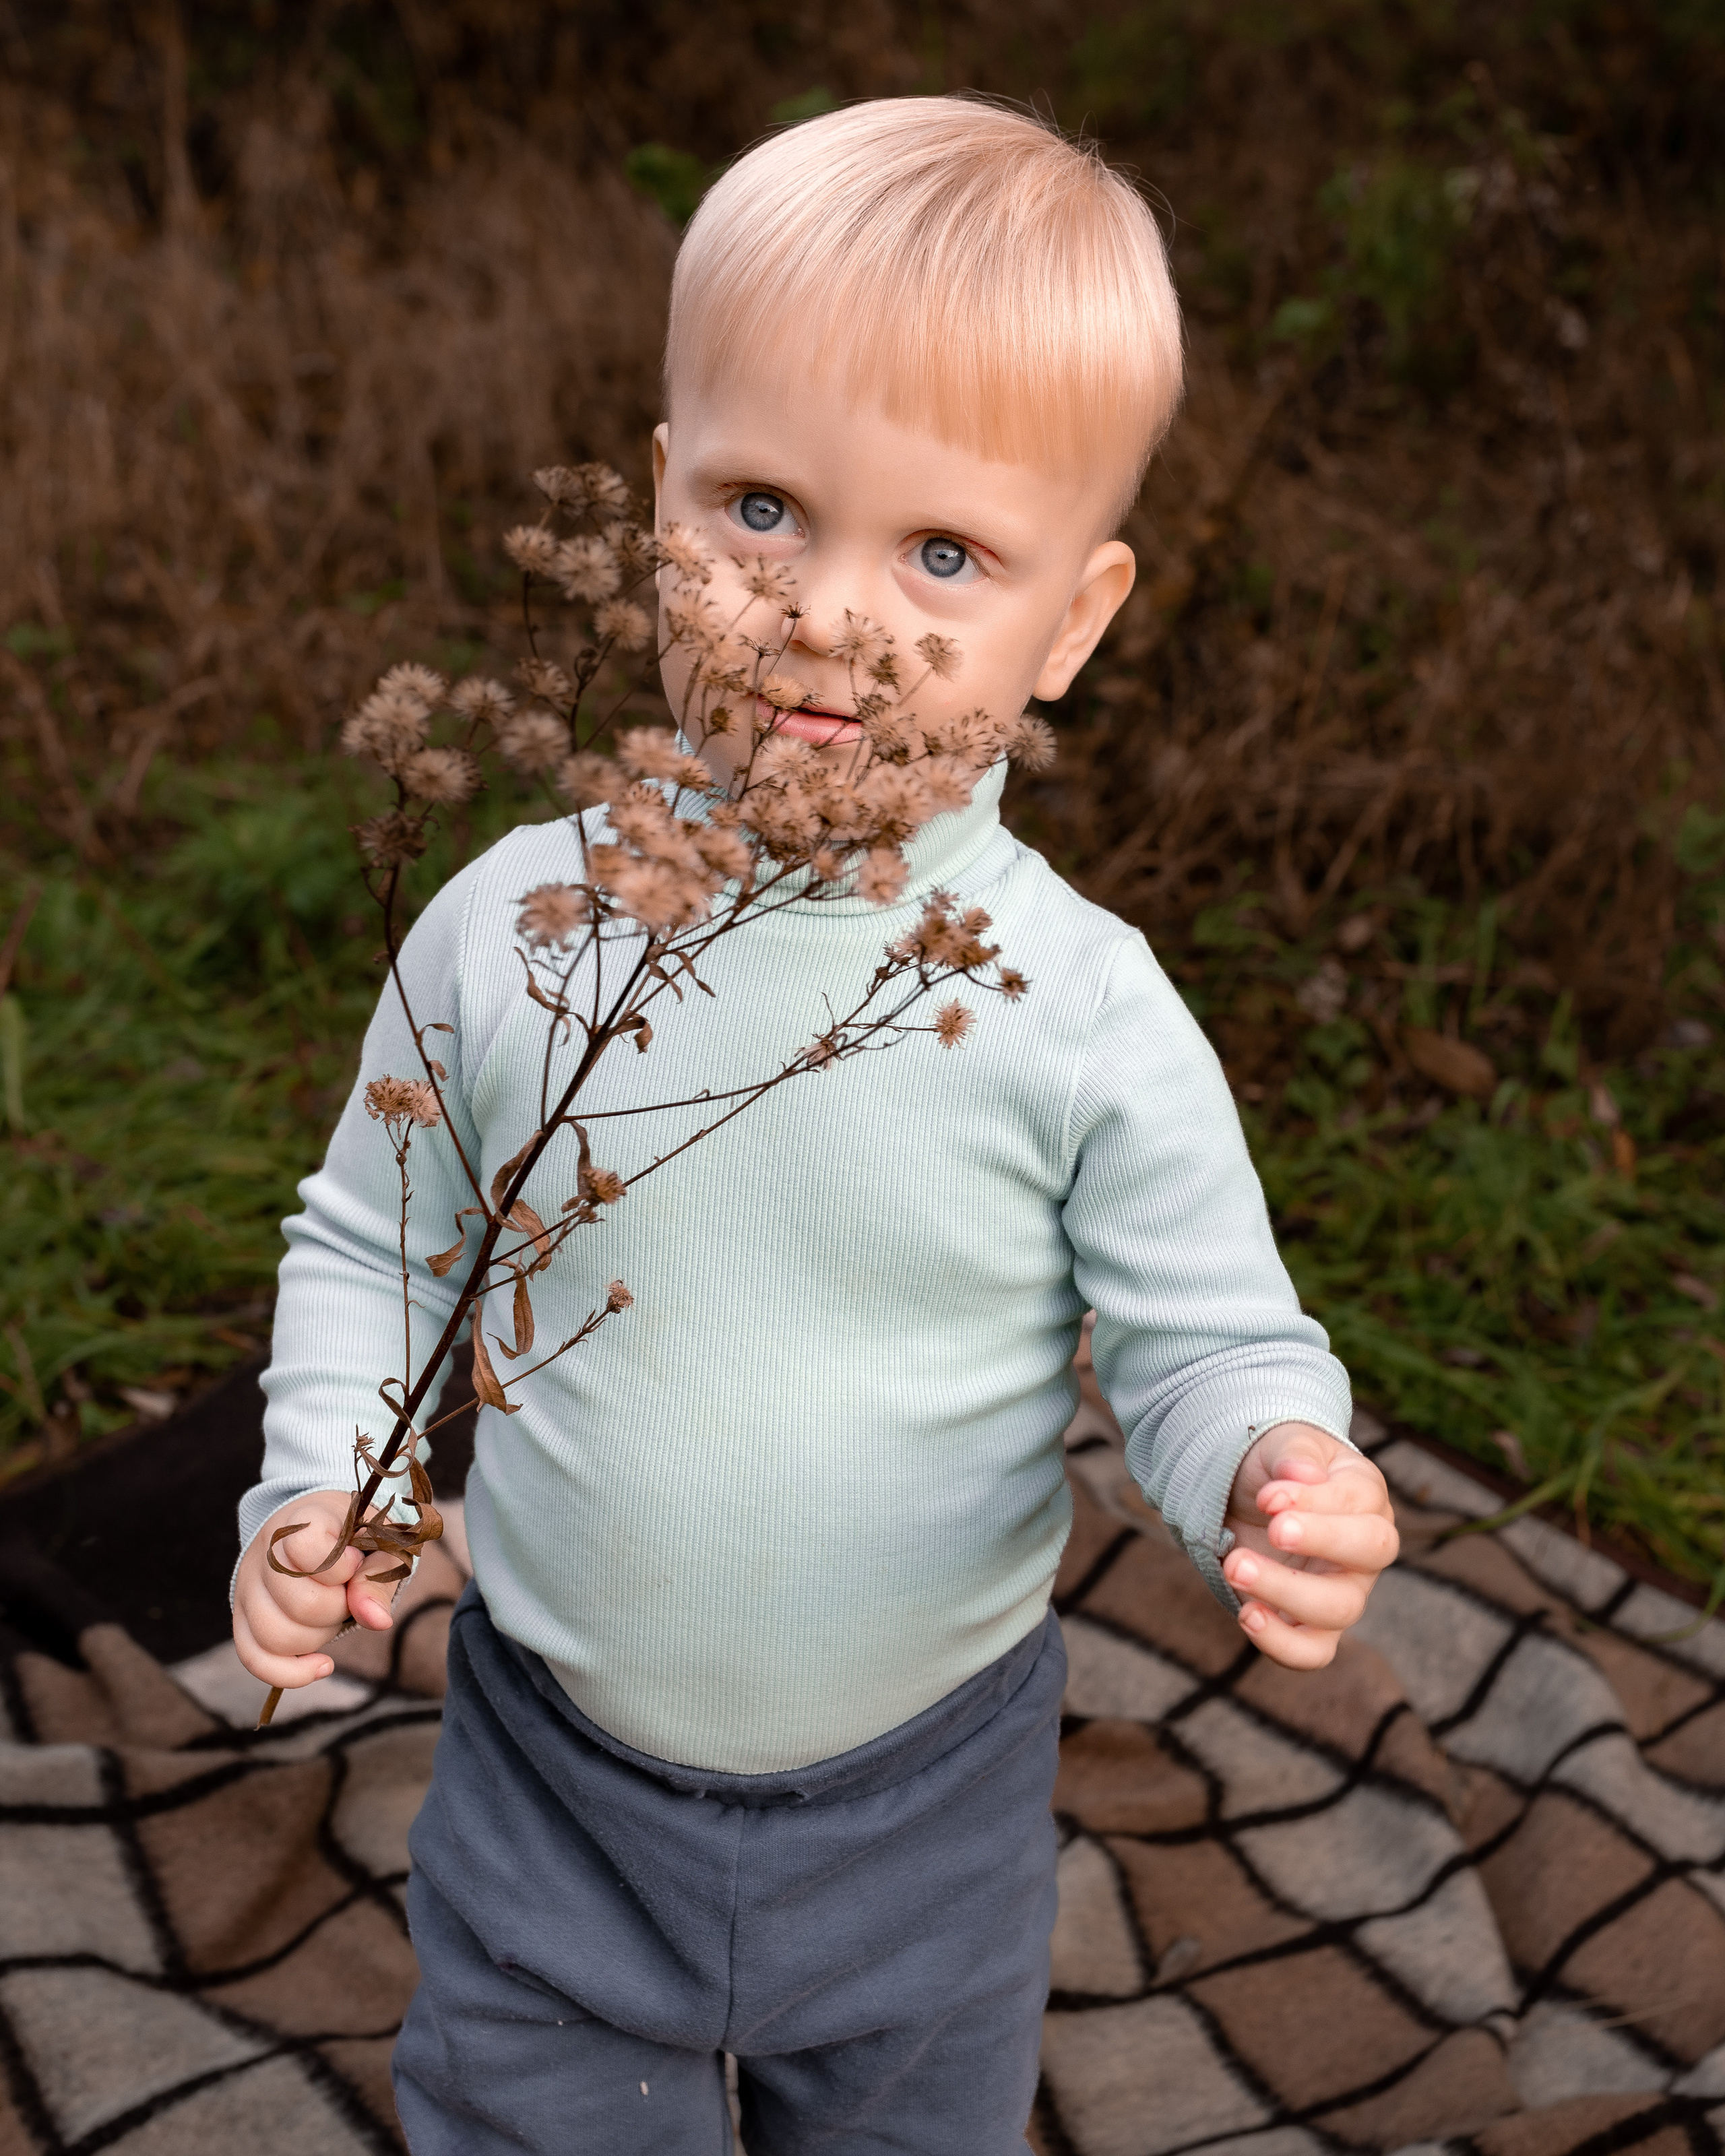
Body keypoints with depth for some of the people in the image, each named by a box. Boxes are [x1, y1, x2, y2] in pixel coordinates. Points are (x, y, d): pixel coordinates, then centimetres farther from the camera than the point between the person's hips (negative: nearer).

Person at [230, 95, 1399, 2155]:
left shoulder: (1085, 1010, -19)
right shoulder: (510, 925, -14)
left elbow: (1212, 1338, -11)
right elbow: (374, 1245, 1)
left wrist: (1273, 1473, -32)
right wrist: (321, 1485, -13)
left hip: (924, 1820, 0)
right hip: (552, 1786, 1)